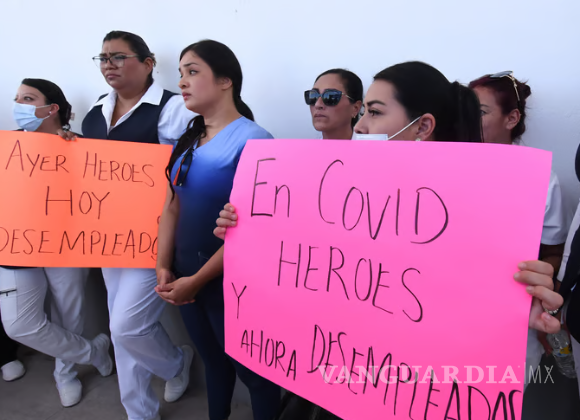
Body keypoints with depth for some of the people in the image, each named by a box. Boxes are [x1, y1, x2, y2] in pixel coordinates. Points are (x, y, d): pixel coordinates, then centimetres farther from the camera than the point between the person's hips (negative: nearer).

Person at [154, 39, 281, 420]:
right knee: (213, 359, 25)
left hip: (229, 282, -7)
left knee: (251, 367, 13)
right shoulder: (189, 140, 6)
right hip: (184, 275, 7)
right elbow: (172, 206, 9)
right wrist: (164, 268, 0)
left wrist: (196, 280, -15)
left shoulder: (253, 140, -16)